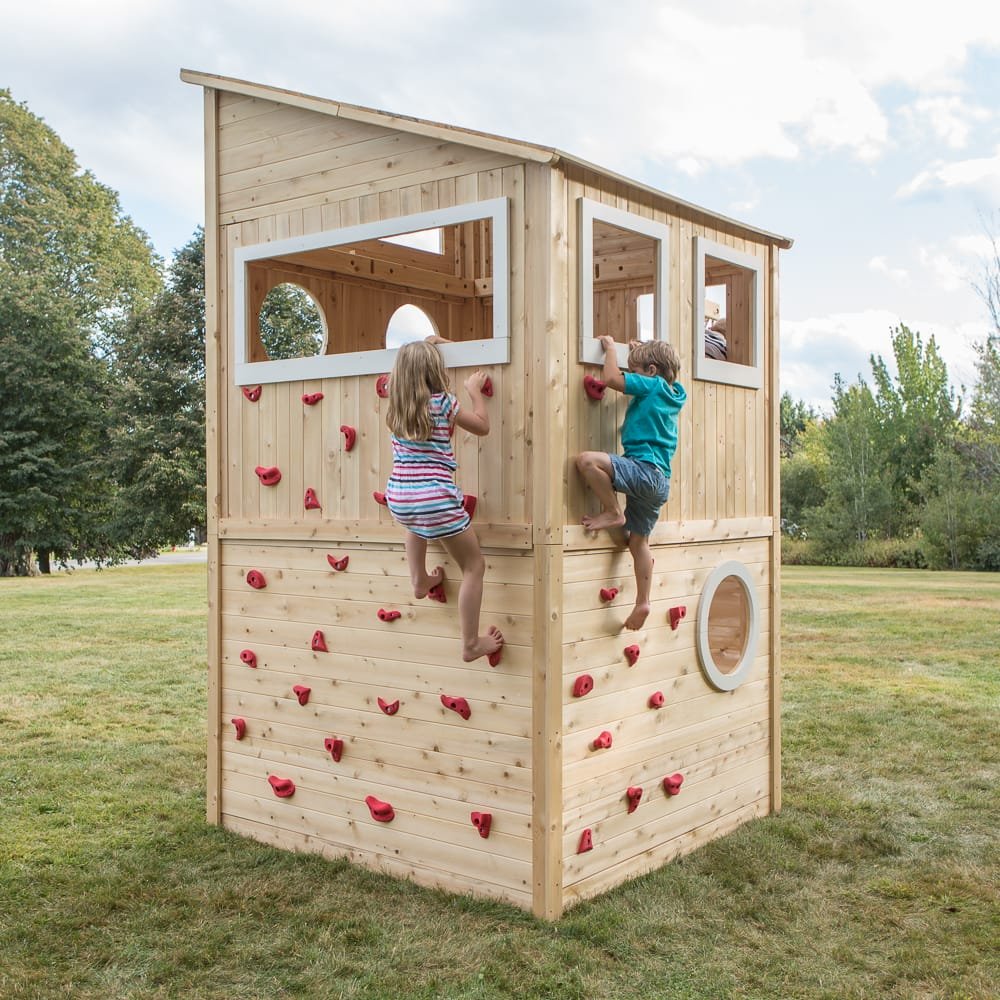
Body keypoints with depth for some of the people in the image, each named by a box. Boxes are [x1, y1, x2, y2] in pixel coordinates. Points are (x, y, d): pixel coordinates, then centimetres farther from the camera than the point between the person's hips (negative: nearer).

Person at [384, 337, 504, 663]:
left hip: (397, 498, 6)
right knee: (474, 566, 8)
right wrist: (475, 390, 17)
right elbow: (482, 426, 6)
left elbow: (402, 370, 33)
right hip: (435, 498, -6)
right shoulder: (443, 403, -6)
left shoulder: (396, 403, 10)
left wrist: (426, 346, 38)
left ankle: (420, 580, 43)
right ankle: (472, 644, 9)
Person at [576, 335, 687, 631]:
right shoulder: (672, 394, 19)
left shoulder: (652, 385, -6)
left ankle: (613, 514, -14)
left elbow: (610, 378, -15)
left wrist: (610, 347, 0)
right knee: (639, 541, 14)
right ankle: (642, 603, 16)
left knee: (586, 459, -24)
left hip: (644, 470, -10)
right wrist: (641, 351, 38)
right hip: (659, 481, 10)